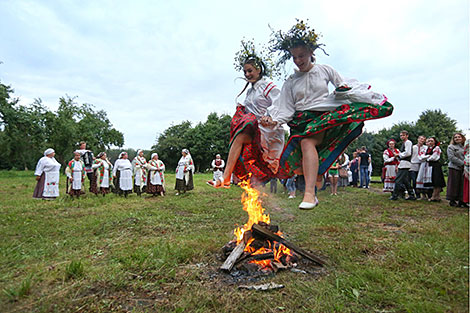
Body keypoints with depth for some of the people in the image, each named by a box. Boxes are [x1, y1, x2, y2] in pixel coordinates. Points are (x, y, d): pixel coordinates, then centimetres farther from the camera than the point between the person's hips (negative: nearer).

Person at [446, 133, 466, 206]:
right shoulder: (451, 147, 2)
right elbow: (452, 157, -9)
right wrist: (462, 163, -13)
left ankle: (461, 200, 12)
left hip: (463, 169, 4)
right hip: (454, 168, -4)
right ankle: (452, 200, 4)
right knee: (454, 184, -3)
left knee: (462, 185, 5)